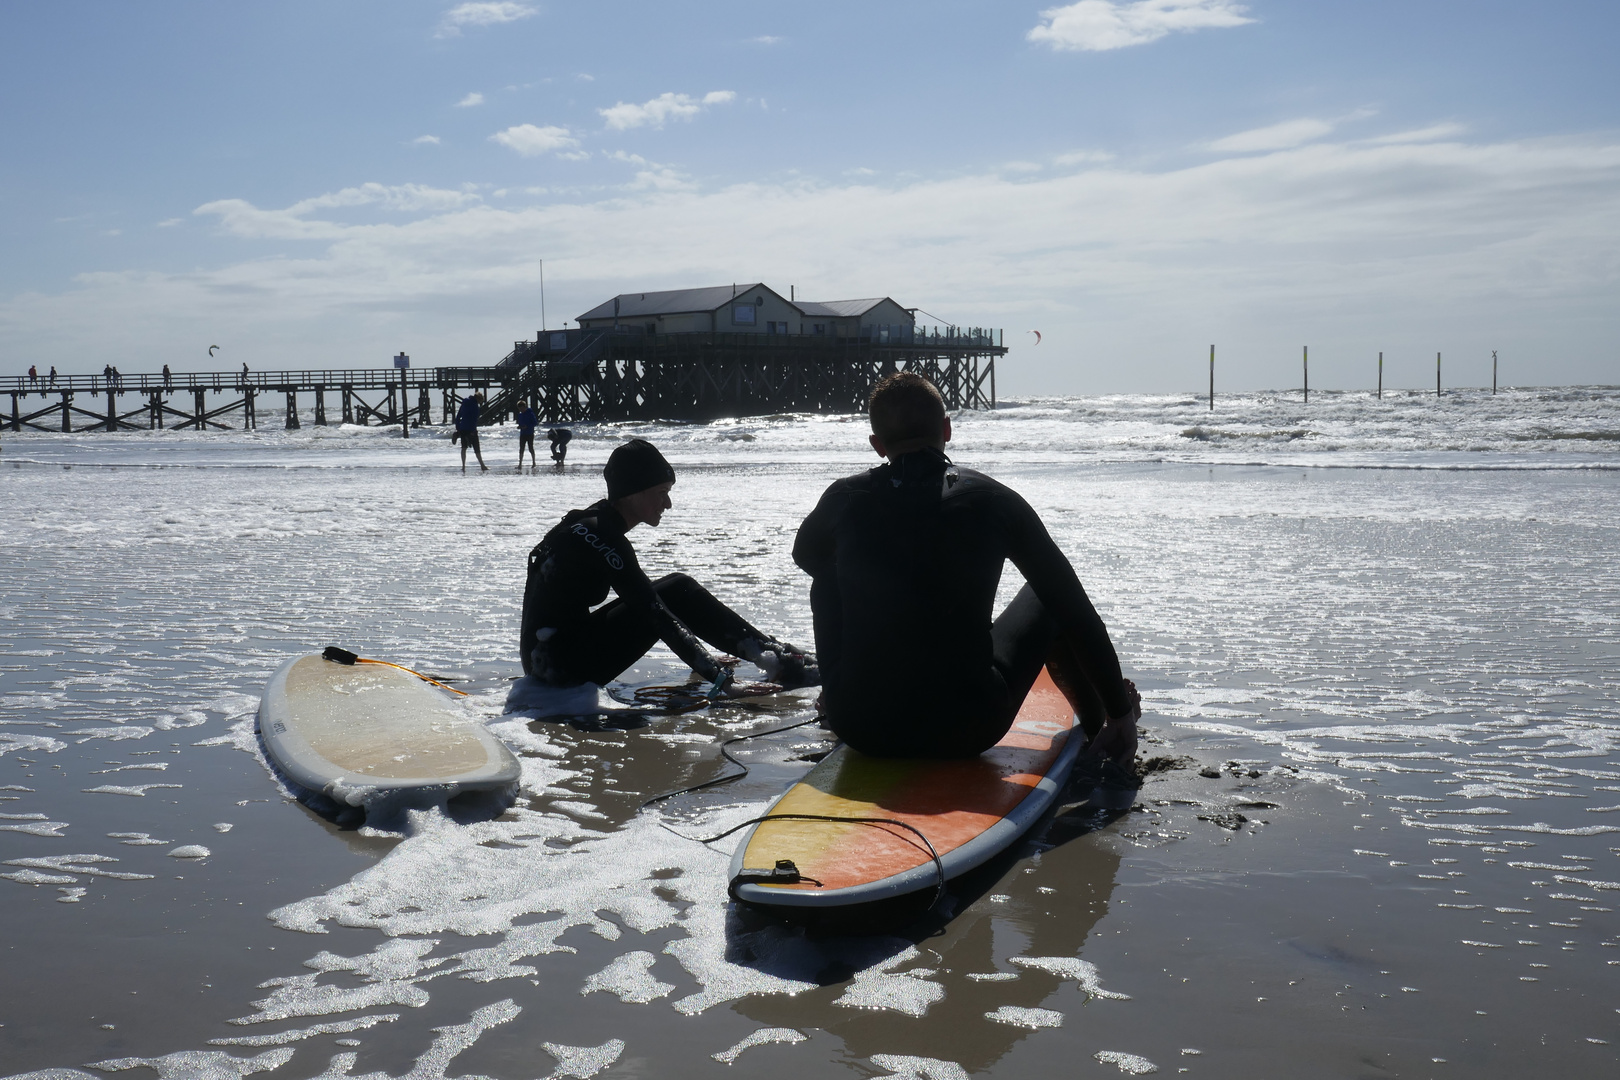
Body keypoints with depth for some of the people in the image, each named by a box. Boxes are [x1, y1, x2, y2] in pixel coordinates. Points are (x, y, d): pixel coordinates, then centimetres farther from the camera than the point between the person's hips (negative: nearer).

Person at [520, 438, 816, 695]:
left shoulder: (590, 522, 11)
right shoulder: (602, 538, -18)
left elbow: (643, 598, 20)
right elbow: (655, 613, -24)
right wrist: (715, 674, -26)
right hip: (561, 662, -10)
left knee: (677, 589, 8)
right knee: (678, 592, -11)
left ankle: (774, 652, 6)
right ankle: (776, 662, -9)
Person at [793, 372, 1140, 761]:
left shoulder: (845, 499, -1)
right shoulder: (992, 501, -4)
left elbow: (804, 556, 24)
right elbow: (1078, 612, 1)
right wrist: (1121, 714, 10)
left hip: (858, 730, 2)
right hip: (967, 733, -1)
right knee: (1050, 596, 22)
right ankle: (1099, 726, 41)